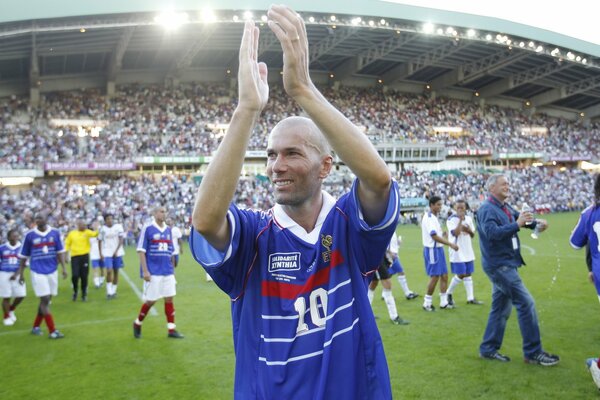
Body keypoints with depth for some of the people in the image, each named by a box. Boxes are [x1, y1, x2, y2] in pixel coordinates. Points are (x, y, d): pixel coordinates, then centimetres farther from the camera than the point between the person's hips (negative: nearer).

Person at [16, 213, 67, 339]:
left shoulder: (55, 233, 1)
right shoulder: (29, 235, -3)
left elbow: (60, 252, 5)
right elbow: (24, 256, 5)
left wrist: (64, 267, -4)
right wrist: (21, 273, 6)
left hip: (52, 271, 3)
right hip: (38, 272, -3)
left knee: (46, 300, 11)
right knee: (45, 300, -8)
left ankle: (36, 326, 28)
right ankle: (52, 331, -3)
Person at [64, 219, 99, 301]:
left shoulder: (87, 232, 3)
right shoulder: (71, 233, 6)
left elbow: (95, 234, -16)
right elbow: (67, 244, 12)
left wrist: (96, 229, -36)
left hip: (85, 256, 0)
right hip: (75, 256, 0)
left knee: (84, 276, 2)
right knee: (75, 275, -7)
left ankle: (84, 294, 17)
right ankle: (75, 291, 19)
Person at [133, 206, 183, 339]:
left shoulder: (168, 230, 11)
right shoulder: (147, 229, -5)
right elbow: (141, 251, -8)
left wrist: (172, 270, 16)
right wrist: (145, 271, -14)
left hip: (168, 272, 5)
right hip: (153, 272, -5)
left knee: (169, 299, 4)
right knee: (150, 300, 2)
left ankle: (171, 329, 10)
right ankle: (137, 323, 24)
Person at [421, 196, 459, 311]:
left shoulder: (434, 217, 14)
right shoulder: (429, 217, -16)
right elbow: (434, 236, -23)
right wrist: (450, 244, -23)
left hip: (439, 249, 9)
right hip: (432, 250, -9)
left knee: (444, 276, 9)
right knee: (434, 277, -4)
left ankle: (444, 302, 16)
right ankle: (427, 303, 8)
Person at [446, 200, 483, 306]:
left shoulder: (469, 218, 7)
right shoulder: (451, 220, -12)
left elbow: (473, 234, 13)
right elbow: (455, 233, -25)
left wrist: (468, 230, -9)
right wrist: (460, 219, -25)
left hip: (468, 251, 6)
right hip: (457, 252, -6)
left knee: (468, 274, 8)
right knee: (460, 275, -7)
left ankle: (470, 298, 13)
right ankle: (449, 293, 13)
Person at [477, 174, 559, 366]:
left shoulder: (505, 207, 12)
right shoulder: (487, 209, -15)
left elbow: (520, 218, 19)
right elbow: (492, 232, -28)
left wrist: (536, 223, -2)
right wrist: (517, 225, -30)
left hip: (505, 265, 9)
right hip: (499, 265, -9)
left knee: (501, 308, 13)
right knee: (526, 303, -8)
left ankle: (488, 349, 22)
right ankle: (533, 352, 1)